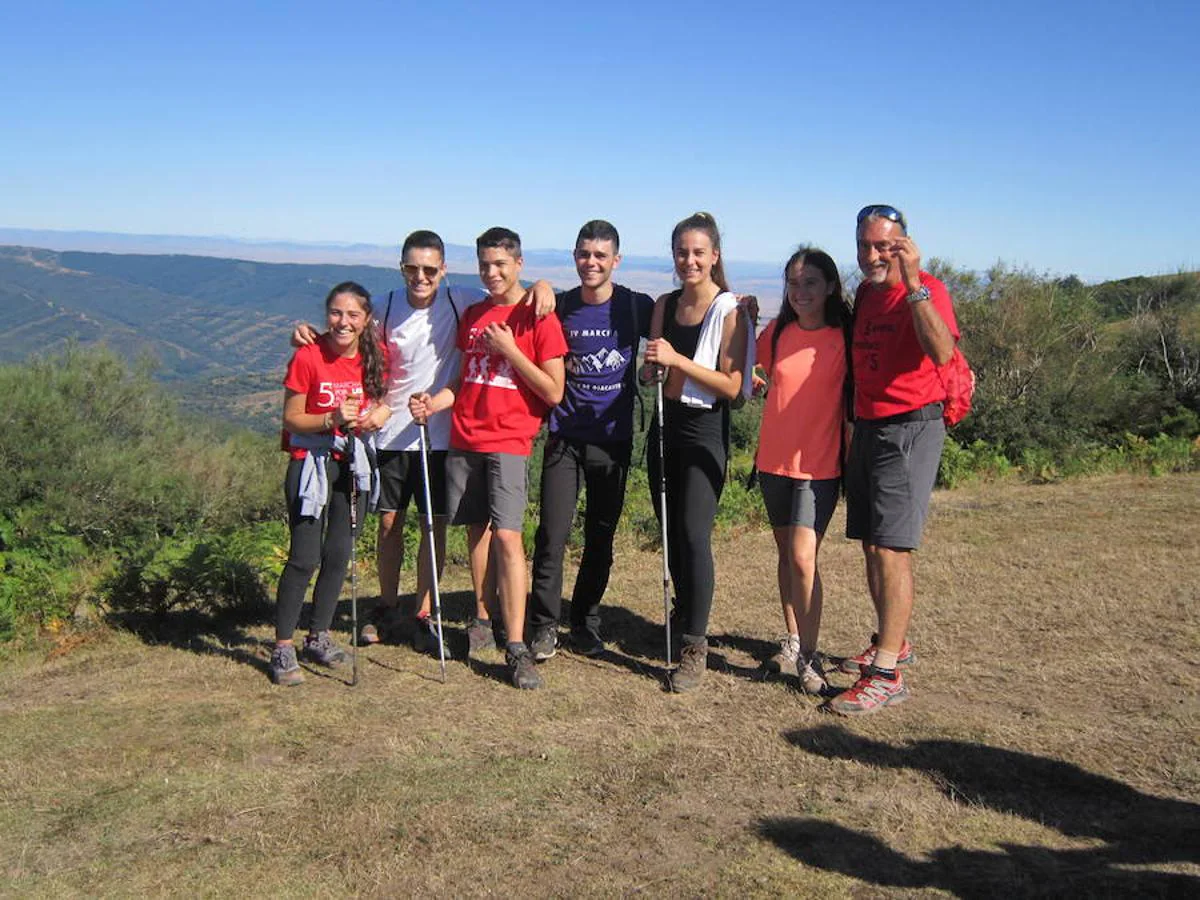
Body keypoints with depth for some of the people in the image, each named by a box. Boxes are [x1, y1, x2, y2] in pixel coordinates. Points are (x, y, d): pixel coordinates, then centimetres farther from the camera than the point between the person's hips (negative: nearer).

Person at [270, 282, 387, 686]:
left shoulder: (375, 356, -2)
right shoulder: (308, 356, -14)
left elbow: (381, 401, 13)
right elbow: (291, 418, -10)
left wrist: (375, 416, -9)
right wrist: (331, 419, -26)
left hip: (352, 462, 5)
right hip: (311, 462, -4)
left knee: (338, 555, 9)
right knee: (304, 558, -8)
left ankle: (319, 636, 24)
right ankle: (283, 648, 2)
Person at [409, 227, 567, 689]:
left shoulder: (538, 317, -4)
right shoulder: (472, 315, 13)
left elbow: (554, 392, -8)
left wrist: (509, 350, -14)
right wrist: (434, 401, 0)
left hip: (508, 440, -6)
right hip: (464, 437, 6)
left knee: (507, 534, -14)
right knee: (476, 529, 10)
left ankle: (516, 648, -13)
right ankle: (482, 621, 25)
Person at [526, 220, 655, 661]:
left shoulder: (636, 306, -1)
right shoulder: (560, 307, 0)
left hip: (614, 438, 0)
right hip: (565, 437, 0)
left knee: (601, 537, 9)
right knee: (552, 535, -6)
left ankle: (586, 622, 24)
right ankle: (544, 625, 7)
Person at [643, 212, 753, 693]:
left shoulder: (729, 312, -10)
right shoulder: (664, 306, 7)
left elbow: (732, 386, -15)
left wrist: (678, 360, -23)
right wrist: (653, 364, -6)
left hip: (705, 434, -6)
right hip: (665, 427, 6)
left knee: (694, 533, -12)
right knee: (670, 530, 16)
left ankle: (695, 646, -5)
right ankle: (684, 609, 39)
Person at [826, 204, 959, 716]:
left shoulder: (927, 290, -11)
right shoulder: (864, 293, 13)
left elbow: (942, 352, -29)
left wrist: (913, 283, -32)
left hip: (910, 428, -8)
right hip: (866, 426, 8)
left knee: (891, 548, -11)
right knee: (870, 545, 13)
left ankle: (886, 674, -7)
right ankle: (892, 642, 31)